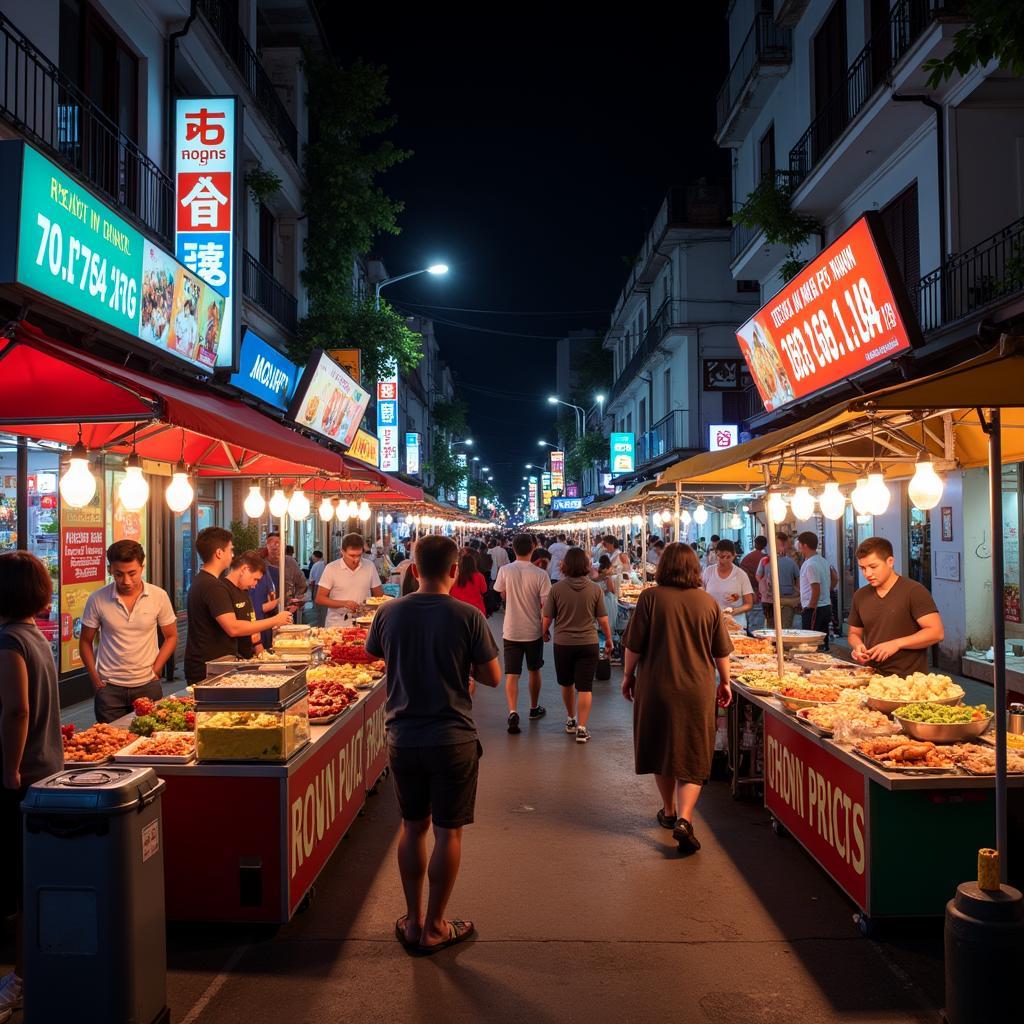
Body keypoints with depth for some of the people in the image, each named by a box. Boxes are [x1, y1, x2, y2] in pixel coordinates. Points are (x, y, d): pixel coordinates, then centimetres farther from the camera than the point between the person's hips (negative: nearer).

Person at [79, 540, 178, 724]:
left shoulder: (159, 596, -5)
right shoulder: (97, 600, -6)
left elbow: (171, 637, 6)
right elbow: (85, 642, 5)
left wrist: (155, 670, -2)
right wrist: (95, 679, 0)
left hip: (148, 686, 0)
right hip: (109, 688, 0)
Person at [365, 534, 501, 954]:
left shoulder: (390, 613, -4)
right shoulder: (468, 617, -13)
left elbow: (373, 653, 14)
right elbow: (492, 677, -7)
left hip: (403, 738, 3)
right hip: (453, 739, -3)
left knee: (413, 827, 17)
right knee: (447, 832, 9)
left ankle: (413, 920, 27)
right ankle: (434, 927, 19)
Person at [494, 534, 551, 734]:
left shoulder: (505, 571, -9)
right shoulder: (540, 574, -14)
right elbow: (545, 604, -11)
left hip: (511, 631, 0)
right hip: (534, 631, 0)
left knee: (512, 674, 2)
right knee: (534, 671, 19)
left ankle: (512, 712, -15)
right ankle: (534, 708, 33)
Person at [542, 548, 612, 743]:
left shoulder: (556, 588, -9)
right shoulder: (595, 589, -8)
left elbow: (547, 619, -4)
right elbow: (603, 620, -4)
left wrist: (545, 633, 16)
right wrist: (608, 639, 12)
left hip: (563, 643, 1)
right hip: (588, 643, -1)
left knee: (567, 684, 20)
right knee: (585, 688, 4)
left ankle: (571, 720, 34)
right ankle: (581, 728, 0)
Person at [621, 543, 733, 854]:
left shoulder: (651, 597, -9)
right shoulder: (708, 602, -1)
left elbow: (634, 645, -6)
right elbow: (721, 651, 6)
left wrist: (628, 675, 9)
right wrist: (724, 682, 20)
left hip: (656, 688, -1)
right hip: (697, 690, 1)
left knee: (661, 749, 18)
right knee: (693, 758, 7)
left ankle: (669, 811, 32)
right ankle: (684, 819, -10)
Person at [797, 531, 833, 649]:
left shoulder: (811, 564, -17)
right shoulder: (823, 561, 12)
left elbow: (816, 590, -20)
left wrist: (810, 608, -16)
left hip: (814, 609, -9)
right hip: (826, 607, 9)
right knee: (823, 643, 13)